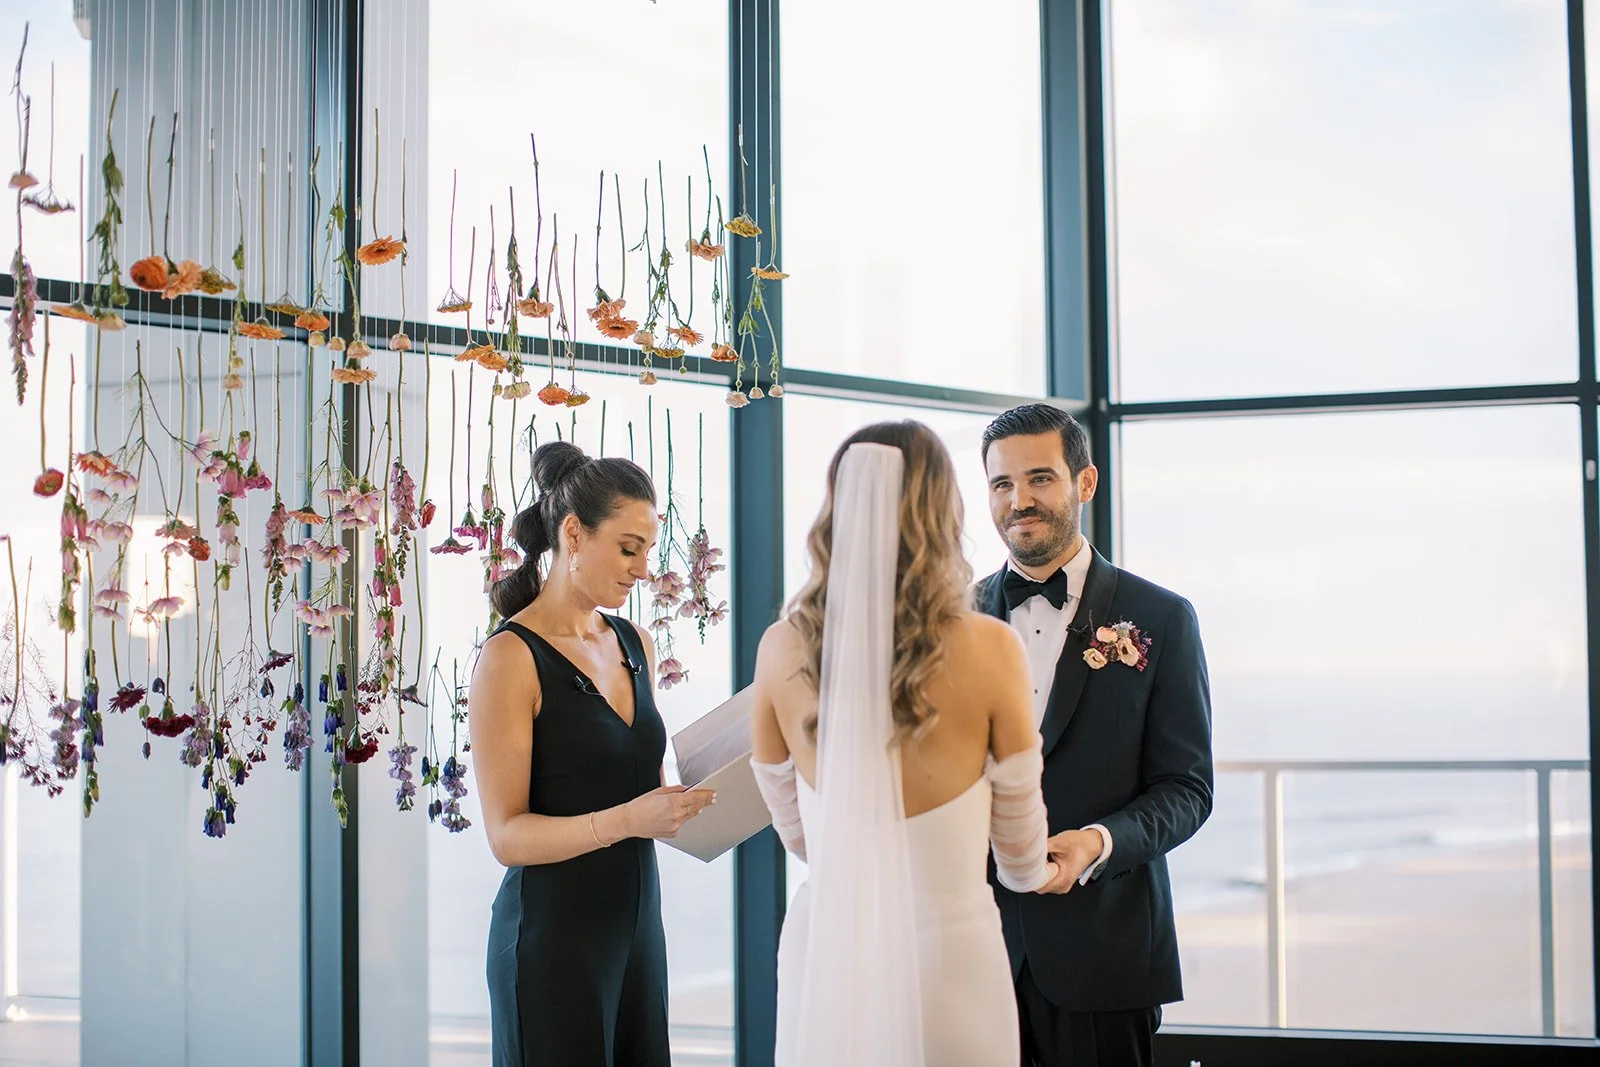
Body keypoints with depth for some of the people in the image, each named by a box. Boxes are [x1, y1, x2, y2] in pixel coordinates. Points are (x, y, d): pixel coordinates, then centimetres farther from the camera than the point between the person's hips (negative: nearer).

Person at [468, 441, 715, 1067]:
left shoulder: (635, 646, 10)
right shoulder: (512, 658, -12)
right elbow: (507, 835, -15)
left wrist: (700, 800, -2)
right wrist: (627, 819, -27)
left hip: (637, 921, 7)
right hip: (553, 937, -7)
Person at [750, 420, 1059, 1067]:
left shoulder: (782, 649, -6)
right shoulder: (989, 650, -14)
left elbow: (797, 835, 8)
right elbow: (1021, 861, -1)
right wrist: (1038, 872, 23)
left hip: (824, 954, 2)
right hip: (948, 956, -2)